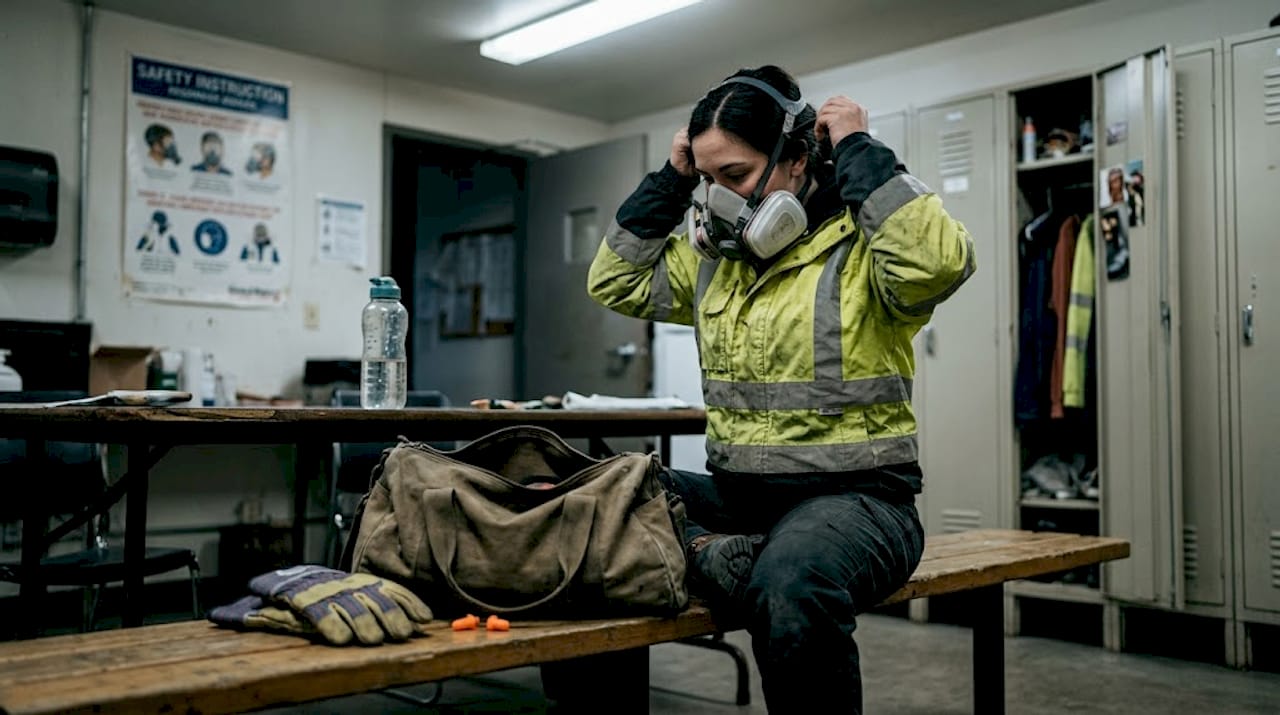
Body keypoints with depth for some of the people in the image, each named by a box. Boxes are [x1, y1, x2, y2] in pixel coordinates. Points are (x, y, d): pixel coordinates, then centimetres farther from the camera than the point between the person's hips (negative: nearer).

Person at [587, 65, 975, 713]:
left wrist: (859, 151, -15)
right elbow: (615, 283, 19)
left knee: (791, 592, -40)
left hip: (852, 496, -6)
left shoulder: (863, 246, -6)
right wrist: (670, 181, 10)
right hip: (735, 491, 6)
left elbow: (940, 260, -27)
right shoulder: (712, 255, 14)